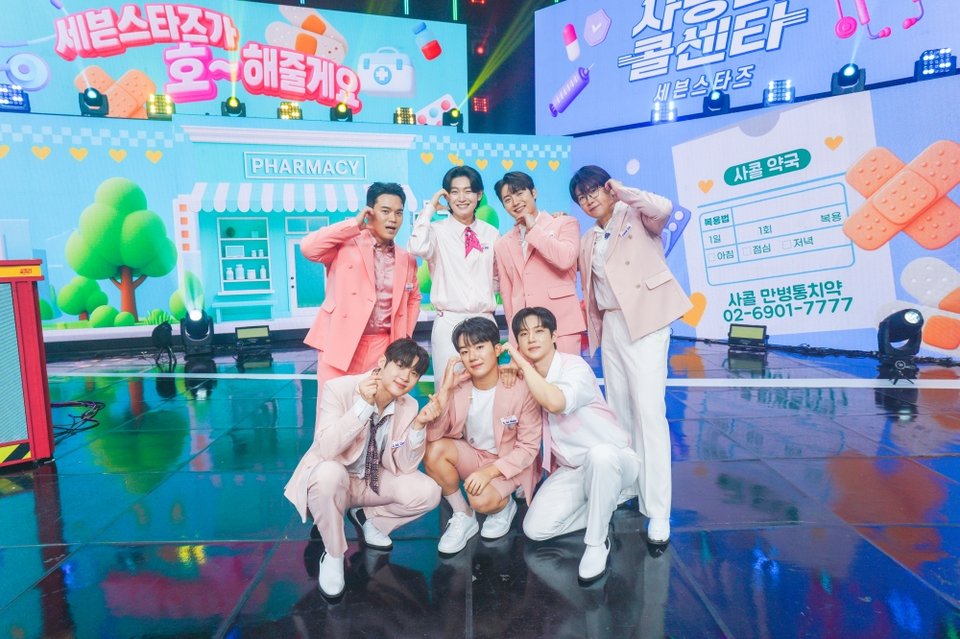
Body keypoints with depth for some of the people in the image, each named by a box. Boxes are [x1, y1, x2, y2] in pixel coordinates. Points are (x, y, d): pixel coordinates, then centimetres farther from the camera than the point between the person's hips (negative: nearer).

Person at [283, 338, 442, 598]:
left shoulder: (409, 406, -8)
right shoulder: (340, 389, -22)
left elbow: (404, 467, -9)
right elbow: (326, 449, -32)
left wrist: (419, 425, -25)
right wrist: (363, 405, -39)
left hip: (373, 481, 4)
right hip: (330, 480, -4)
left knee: (428, 492, -19)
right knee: (329, 472, -39)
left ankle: (366, 517, 10)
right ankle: (333, 555, -12)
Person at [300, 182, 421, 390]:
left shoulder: (407, 259, 9)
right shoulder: (345, 245, -4)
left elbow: (413, 298, 20)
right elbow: (308, 248, -19)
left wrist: (404, 336, 7)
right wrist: (354, 224, -14)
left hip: (382, 346, 4)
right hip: (340, 342, -4)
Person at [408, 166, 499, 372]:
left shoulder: (491, 234, 8)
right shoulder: (438, 231, -1)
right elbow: (418, 248, -23)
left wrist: (487, 296, 1)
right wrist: (430, 208, -11)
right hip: (449, 322, -3)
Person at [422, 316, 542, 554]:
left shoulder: (521, 387, -21)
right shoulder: (457, 384, -13)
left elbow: (529, 447, -13)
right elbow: (432, 436, -19)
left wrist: (491, 471, -25)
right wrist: (445, 389, -28)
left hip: (509, 463, -4)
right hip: (472, 455, 4)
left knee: (481, 499, -31)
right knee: (433, 451, -24)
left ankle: (504, 506, 9)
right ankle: (463, 517, -1)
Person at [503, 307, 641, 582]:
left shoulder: (576, 367, -22)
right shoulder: (526, 379, -2)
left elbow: (555, 402, -43)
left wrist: (523, 364, -31)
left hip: (613, 459, -6)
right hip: (570, 470, 6)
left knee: (599, 454, -41)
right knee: (535, 529, -11)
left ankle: (597, 543, -17)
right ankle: (606, 500, 11)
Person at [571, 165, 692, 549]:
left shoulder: (636, 218, 1)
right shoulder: (587, 243, 17)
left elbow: (663, 208, -20)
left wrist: (623, 192, -11)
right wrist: (595, 331, 11)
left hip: (645, 321, -7)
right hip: (611, 326, 7)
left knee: (649, 412, -12)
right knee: (618, 411, 11)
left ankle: (658, 514, -9)